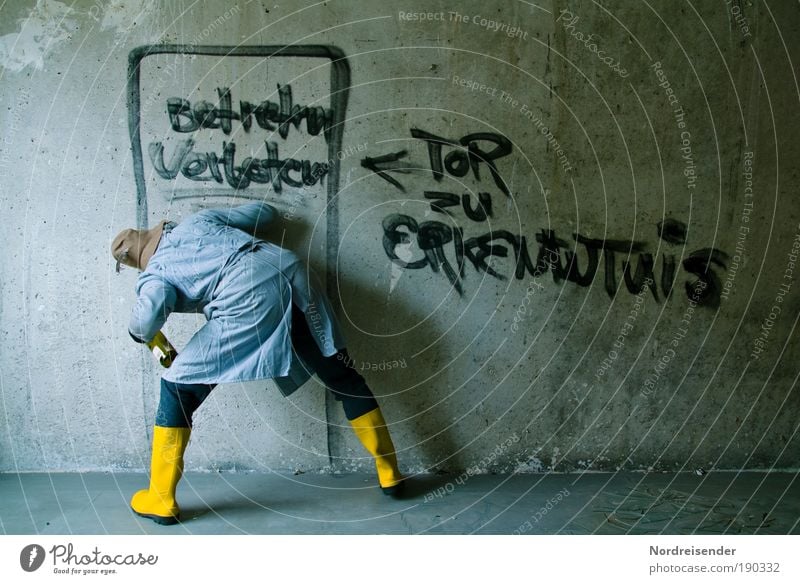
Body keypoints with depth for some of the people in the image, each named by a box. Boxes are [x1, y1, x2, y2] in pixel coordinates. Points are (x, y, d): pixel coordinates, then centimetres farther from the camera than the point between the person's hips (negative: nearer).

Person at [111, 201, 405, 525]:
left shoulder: (154, 276, 15)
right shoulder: (198, 220, 28)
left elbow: (147, 316, -8)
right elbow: (264, 212, 35)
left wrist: (141, 334, 16)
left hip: (249, 303, -5)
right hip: (292, 274, 6)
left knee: (177, 387, 13)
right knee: (342, 377, 19)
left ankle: (160, 499, 19)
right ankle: (390, 474, 29)